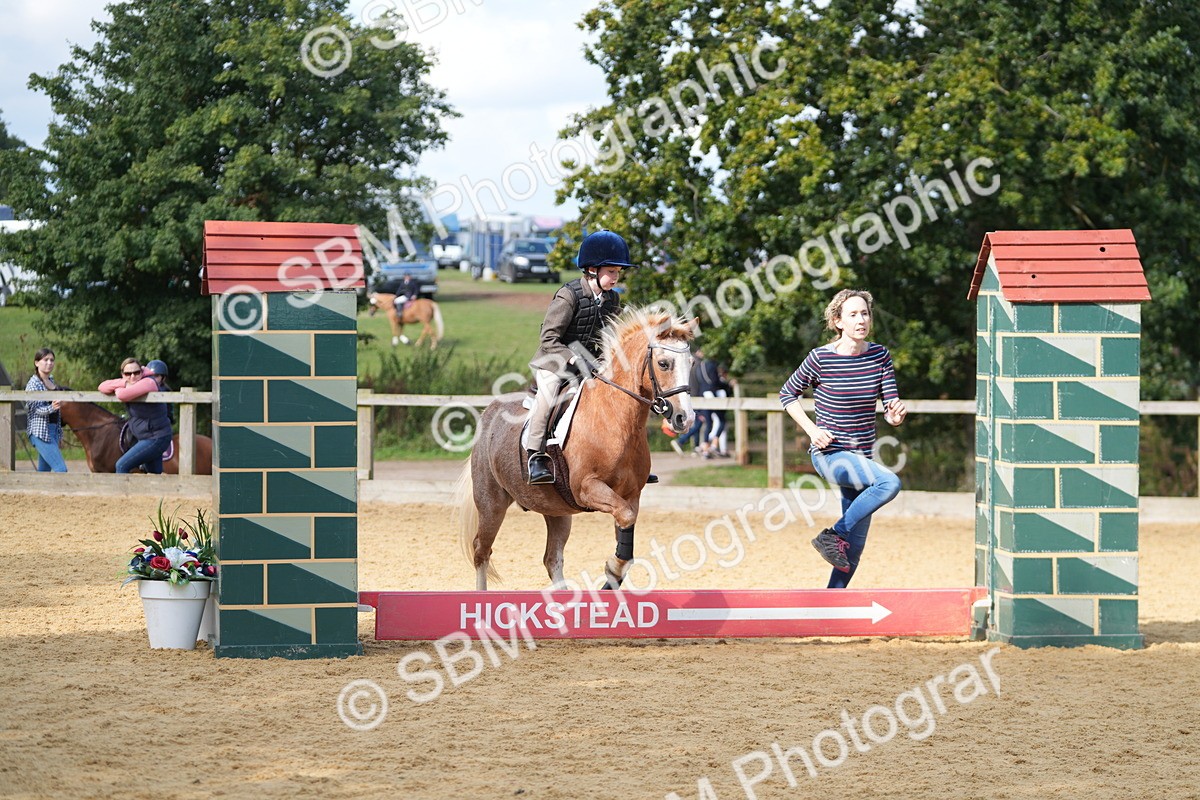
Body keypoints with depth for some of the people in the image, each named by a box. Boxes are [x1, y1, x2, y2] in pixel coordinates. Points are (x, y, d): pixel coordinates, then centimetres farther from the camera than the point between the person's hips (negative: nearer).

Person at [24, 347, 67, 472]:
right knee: (61, 469, -16)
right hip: (40, 431, -8)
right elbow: (35, 409, -15)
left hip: (53, 430, 8)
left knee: (44, 471, 9)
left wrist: (59, 436, 22)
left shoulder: (51, 381, 15)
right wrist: (51, 408, -35)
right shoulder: (34, 384, -9)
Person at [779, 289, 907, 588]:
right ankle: (833, 536, -16)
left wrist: (897, 414, -25)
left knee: (855, 544, 7)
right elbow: (787, 394, 2)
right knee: (889, 482, -30)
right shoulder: (820, 359, -11)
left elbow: (891, 410, -1)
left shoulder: (880, 356, 1)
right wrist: (812, 430, -10)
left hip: (860, 458, 6)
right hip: (829, 454, -6)